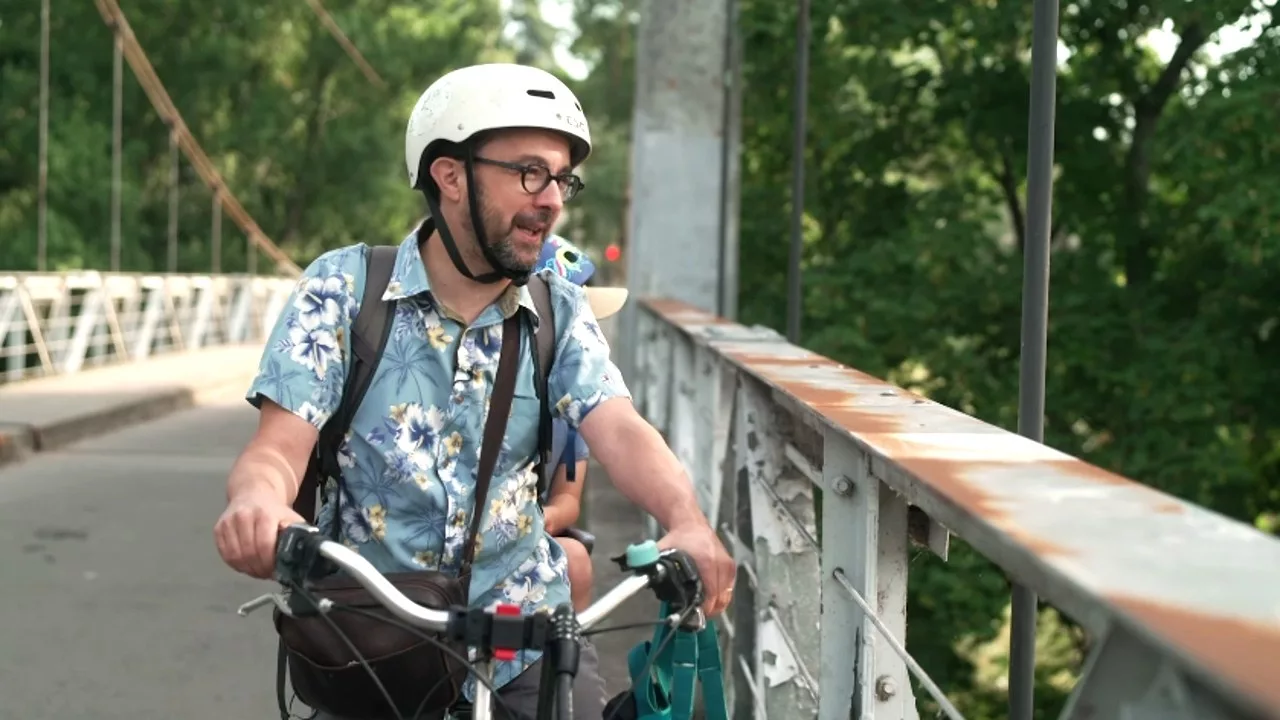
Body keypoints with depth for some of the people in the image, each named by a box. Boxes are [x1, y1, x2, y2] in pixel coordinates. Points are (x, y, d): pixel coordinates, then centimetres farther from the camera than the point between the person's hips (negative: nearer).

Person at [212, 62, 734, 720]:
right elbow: (279, 447, -13)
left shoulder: (560, 312, 2)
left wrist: (688, 523, -35)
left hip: (524, 635, 2)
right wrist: (256, 502, -39)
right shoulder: (343, 289, -6)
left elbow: (620, 432, -13)